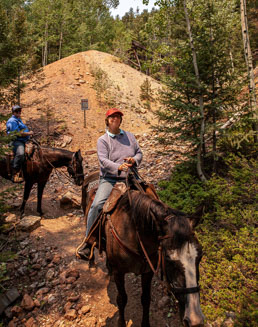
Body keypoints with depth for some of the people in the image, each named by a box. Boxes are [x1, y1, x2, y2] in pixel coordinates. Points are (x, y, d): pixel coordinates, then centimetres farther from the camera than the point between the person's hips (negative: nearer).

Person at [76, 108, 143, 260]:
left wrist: (134, 159, -6)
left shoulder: (130, 136, 16)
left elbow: (140, 153, 18)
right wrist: (118, 167, -29)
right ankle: (88, 240, -8)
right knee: (97, 204, -23)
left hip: (129, 179, 4)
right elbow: (103, 160, -11)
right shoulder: (103, 140, 4)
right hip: (109, 180, -3)